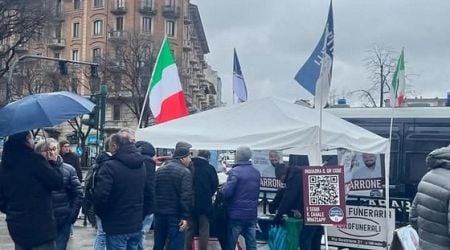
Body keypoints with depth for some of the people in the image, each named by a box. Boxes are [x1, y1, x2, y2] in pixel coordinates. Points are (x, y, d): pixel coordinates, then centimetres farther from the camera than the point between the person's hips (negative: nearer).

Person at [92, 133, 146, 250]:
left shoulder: (110, 166, -18)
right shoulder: (141, 165, 7)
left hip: (116, 226, -6)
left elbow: (100, 195, -23)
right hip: (136, 224, 7)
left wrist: (102, 214, -6)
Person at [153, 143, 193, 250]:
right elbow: (186, 196, -17)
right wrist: (185, 216, -17)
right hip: (175, 215, -6)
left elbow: (153, 191, 11)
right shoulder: (184, 172, -10)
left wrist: (154, 209, 16)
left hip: (159, 213, 6)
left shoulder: (160, 170, 10)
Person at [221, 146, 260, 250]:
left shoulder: (235, 171, -14)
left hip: (237, 214, -5)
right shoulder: (256, 172, 8)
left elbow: (227, 192, -18)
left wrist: (222, 189, 1)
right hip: (252, 214, 6)